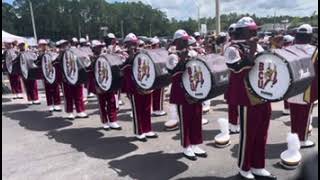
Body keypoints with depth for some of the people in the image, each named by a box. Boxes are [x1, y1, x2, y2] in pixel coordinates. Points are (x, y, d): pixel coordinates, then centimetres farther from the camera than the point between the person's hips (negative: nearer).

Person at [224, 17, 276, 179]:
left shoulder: (257, 46, 15)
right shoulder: (233, 49, -10)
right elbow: (239, 71, -23)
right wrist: (251, 52, -23)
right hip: (247, 98, -8)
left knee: (261, 134, 14)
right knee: (247, 134, 2)